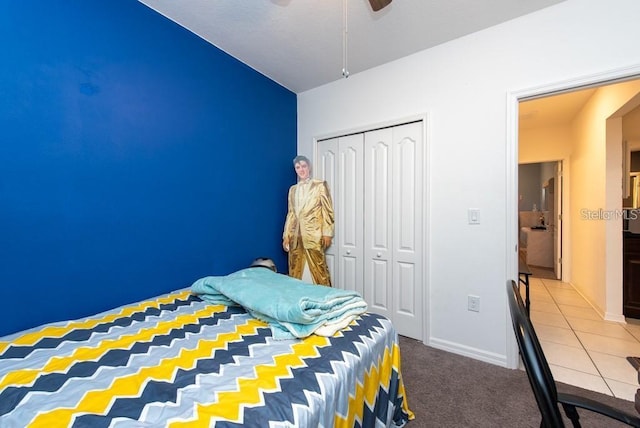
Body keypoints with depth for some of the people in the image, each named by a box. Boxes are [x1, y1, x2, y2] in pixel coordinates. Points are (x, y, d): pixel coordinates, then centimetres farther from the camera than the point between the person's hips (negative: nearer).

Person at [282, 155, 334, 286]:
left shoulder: (320, 185, 1)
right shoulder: (293, 189, 15)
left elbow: (328, 210, -3)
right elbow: (290, 214, 14)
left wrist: (327, 233, -9)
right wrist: (286, 235, 9)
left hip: (313, 235, -5)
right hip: (295, 235, 5)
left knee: (319, 270, -2)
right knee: (294, 272, 11)